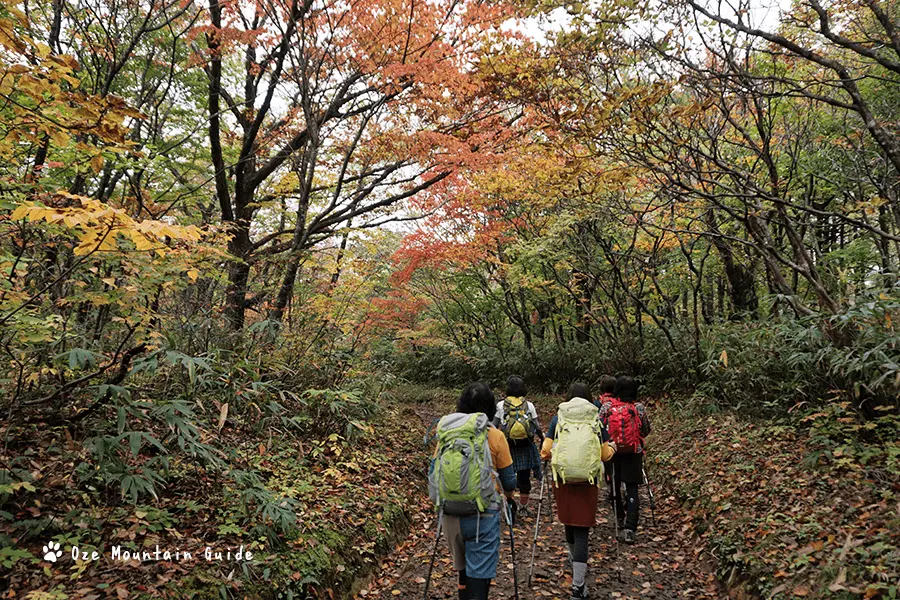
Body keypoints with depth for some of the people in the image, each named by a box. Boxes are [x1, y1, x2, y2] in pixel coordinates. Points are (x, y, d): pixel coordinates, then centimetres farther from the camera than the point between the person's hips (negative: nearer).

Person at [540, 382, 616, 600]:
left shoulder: (558, 418, 0)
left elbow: (545, 451, -5)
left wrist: (552, 456, 18)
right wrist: (612, 448, 24)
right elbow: (605, 455, 2)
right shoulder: (596, 419, 0)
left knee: (569, 522, 21)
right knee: (581, 529, 1)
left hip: (562, 479, 1)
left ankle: (574, 561, 45)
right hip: (588, 482, -1)